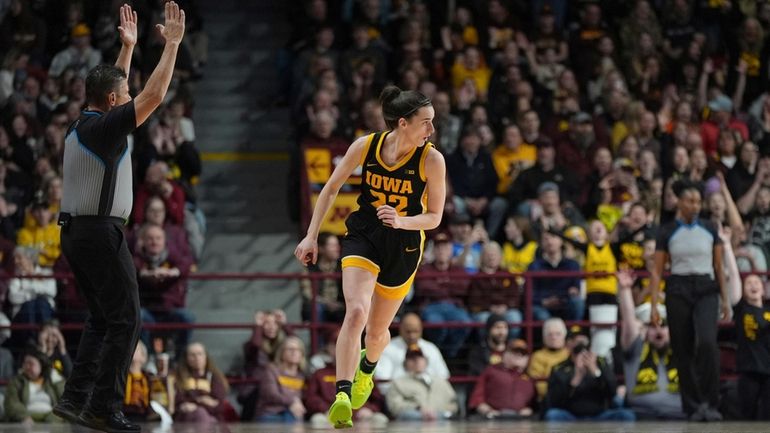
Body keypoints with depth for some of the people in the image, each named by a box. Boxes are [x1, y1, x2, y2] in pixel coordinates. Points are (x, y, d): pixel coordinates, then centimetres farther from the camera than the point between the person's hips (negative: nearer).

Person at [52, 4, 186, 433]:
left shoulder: (81, 127, 13)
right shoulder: (104, 128, -13)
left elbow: (114, 88, 30)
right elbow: (154, 96, -16)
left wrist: (128, 47, 32)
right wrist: (172, 43, -9)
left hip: (76, 232, 10)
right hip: (101, 233, -10)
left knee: (102, 319, 14)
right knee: (125, 320, -6)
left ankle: (76, 398, 8)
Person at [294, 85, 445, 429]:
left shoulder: (432, 160, -15)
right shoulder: (365, 146, -12)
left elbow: (434, 217, -7)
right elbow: (331, 189, 1)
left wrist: (401, 221, -27)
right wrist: (312, 236, -2)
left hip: (403, 247, 0)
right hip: (362, 236, 0)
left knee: (377, 331, 13)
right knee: (356, 312, -25)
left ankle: (366, 369, 50)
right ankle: (342, 398, -31)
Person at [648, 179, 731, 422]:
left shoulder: (709, 229, 7)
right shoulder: (667, 233, 2)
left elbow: (719, 267, 11)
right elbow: (657, 271, 2)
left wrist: (725, 300, 6)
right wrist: (654, 306, -5)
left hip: (706, 291, 0)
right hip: (678, 292, 0)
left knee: (707, 342, -21)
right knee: (683, 351, 1)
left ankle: (710, 404, -15)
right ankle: (693, 407, 12)